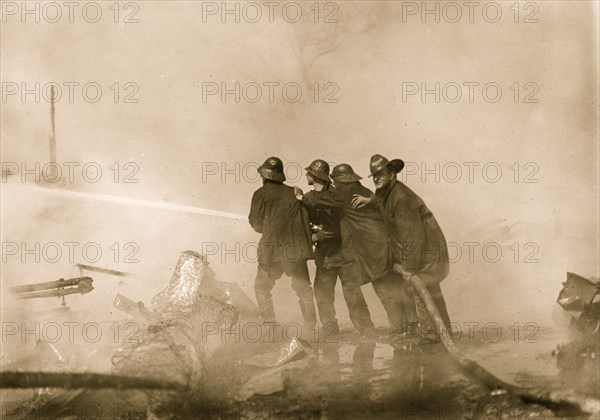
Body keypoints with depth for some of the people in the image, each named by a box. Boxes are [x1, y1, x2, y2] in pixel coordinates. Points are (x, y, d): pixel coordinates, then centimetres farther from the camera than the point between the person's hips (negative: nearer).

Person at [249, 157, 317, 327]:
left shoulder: (261, 194, -1)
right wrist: (307, 245, 15)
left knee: (262, 288, 14)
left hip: (271, 249, -3)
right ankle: (312, 326, 7)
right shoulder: (293, 193, 8)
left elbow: (258, 225, 0)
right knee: (304, 289, 13)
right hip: (296, 247, 3)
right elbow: (305, 220, 7)